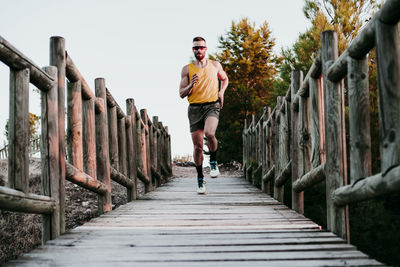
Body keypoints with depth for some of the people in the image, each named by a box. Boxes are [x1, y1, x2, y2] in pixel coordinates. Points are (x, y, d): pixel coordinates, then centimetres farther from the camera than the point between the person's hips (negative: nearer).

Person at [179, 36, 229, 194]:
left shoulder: (215, 65, 11)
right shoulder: (187, 69, 6)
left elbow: (224, 79, 30)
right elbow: (181, 94, 5)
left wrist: (221, 92, 11)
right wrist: (191, 85, -14)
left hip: (212, 105, -1)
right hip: (194, 108, 1)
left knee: (209, 133, -31)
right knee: (197, 146, 0)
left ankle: (213, 163, -5)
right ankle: (200, 179, 15)